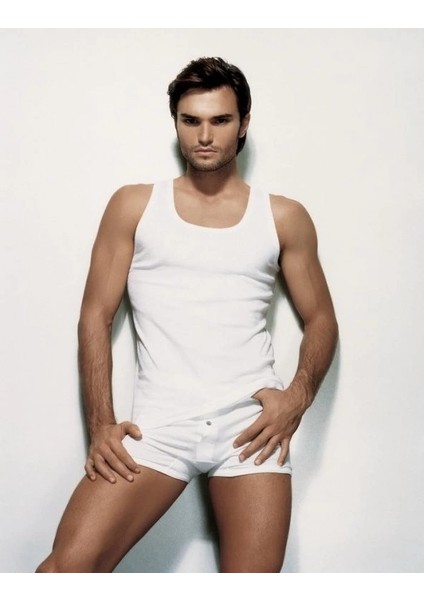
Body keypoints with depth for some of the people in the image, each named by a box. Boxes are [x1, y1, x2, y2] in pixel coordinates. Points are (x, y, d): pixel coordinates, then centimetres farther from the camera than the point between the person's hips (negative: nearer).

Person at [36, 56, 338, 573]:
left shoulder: (284, 217, 12)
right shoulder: (134, 206, 10)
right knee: (66, 568, -16)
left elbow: (321, 319, 14)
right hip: (159, 424, 0)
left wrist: (299, 394, -5)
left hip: (252, 423, 1)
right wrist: (101, 424, -4)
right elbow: (95, 317, 7)